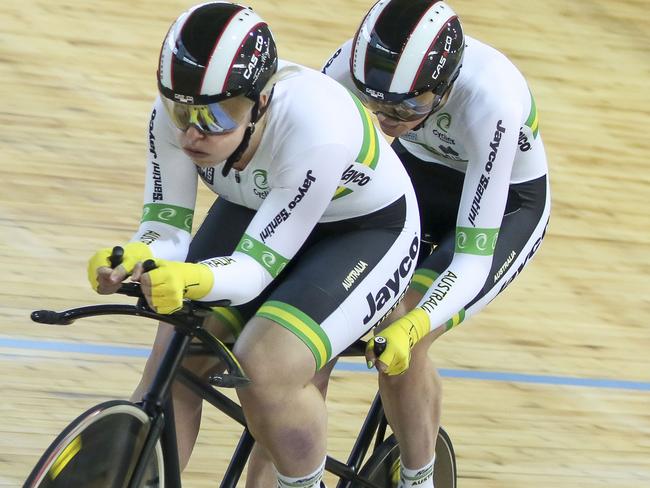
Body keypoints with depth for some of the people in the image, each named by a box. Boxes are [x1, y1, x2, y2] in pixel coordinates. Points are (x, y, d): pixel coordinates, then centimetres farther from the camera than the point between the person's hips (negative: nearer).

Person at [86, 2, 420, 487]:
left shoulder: (315, 130, -39)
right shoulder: (176, 114, -25)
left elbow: (258, 267, -35)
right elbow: (166, 230, -19)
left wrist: (194, 280, -56)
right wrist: (133, 261, -42)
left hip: (365, 229, -5)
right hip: (254, 211, 5)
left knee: (264, 370, -26)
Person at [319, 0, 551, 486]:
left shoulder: (491, 104, -39)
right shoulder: (364, 61, -29)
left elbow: (472, 263, -38)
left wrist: (410, 328, -53)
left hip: (505, 205, -4)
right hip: (416, 174, 4)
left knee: (399, 347, -24)